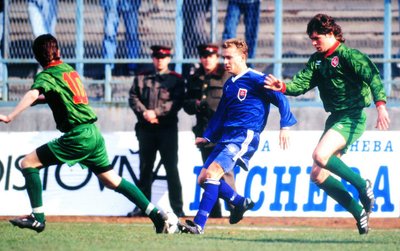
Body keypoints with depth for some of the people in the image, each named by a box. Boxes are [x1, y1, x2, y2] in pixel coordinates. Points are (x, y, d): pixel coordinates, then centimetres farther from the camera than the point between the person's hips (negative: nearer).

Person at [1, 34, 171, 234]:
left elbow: (33, 94, -27)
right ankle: (156, 214, 14)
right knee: (111, 180, 17)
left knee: (27, 163, -3)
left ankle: (37, 218, -9)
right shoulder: (69, 69, 18)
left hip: (77, 136, -8)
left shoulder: (46, 76, -6)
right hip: (94, 133, 8)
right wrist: (40, 98, 21)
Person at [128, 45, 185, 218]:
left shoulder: (176, 79, 5)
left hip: (168, 128, -3)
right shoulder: (141, 79, 13)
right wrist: (144, 113, -13)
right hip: (146, 129, 3)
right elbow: (133, 98, 4)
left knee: (171, 168, -4)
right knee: (145, 168, 7)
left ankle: (177, 208, -3)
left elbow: (177, 102, -7)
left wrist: (156, 112, -15)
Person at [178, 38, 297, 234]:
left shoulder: (256, 80, -5)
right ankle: (240, 202, 20)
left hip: (245, 137, -9)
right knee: (203, 178, 3)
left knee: (212, 173, -22)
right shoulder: (229, 84, 19)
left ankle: (199, 224, -26)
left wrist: (285, 126, -17)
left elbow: (281, 100, -8)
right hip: (226, 137, 9)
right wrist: (207, 136, 21)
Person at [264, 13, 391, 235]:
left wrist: (380, 105, -37)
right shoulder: (317, 60, 13)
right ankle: (359, 212, 13)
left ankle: (362, 185, -10)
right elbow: (301, 83, 5)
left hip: (353, 118, -9)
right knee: (317, 175, 6)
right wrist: (283, 87, -16)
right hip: (335, 118, 9)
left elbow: (372, 75, -23)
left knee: (320, 155, -29)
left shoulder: (347, 55, -11)